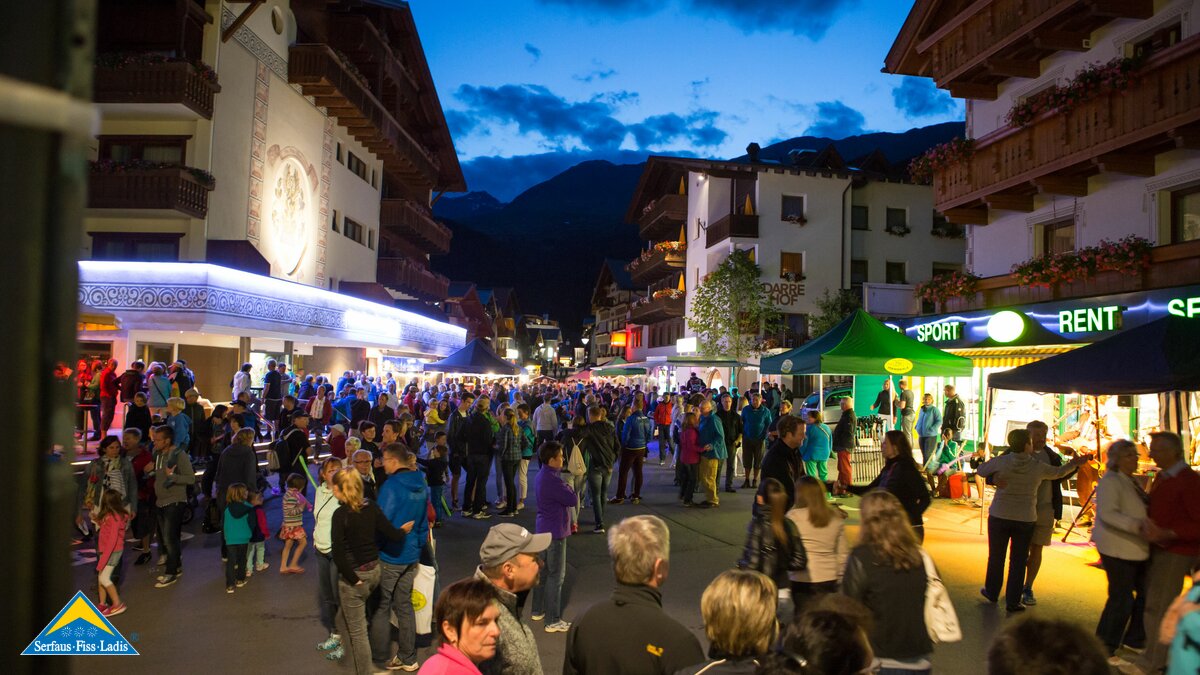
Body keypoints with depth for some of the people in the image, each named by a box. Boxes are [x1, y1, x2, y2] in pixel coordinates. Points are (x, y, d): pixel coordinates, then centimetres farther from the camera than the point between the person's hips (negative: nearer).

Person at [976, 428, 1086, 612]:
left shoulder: (1001, 461, -9)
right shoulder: (1038, 467, -6)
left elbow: (981, 471, 5)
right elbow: (1058, 473, 13)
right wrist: (1074, 464, 29)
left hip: (999, 517, 0)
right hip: (1025, 519, 0)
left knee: (996, 556, 15)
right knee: (1018, 562, 9)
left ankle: (992, 592, 29)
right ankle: (1013, 601, 14)